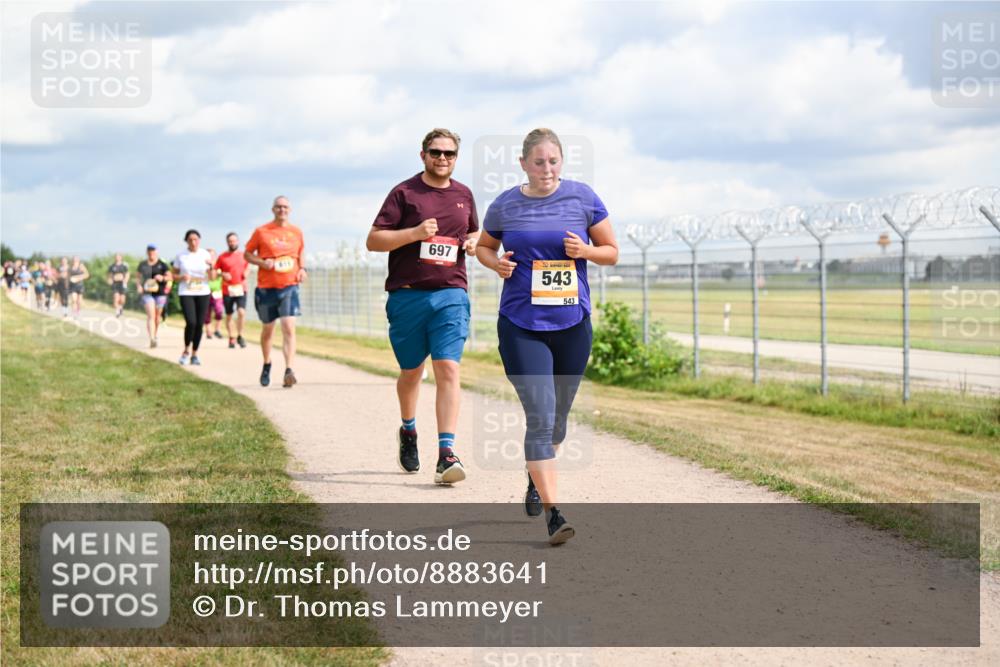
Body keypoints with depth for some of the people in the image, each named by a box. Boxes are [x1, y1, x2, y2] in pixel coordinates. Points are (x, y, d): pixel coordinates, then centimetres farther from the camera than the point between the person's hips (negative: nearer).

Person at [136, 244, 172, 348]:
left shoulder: (162, 265, 0)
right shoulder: (143, 264, 7)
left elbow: (170, 277, -2)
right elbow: (138, 276, 20)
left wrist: (162, 278, -22)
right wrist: (138, 286, 2)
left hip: (160, 293, 0)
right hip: (147, 293, 0)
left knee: (158, 315, 13)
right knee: (151, 315, -14)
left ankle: (155, 334, 38)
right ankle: (152, 339, -21)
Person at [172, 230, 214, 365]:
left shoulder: (206, 255, 1)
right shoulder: (181, 256, 0)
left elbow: (212, 277, -1)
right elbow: (174, 275, 7)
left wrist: (211, 266, -20)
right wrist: (182, 277, -15)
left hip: (203, 293, 2)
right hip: (186, 293, -2)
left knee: (200, 324, 0)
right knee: (191, 322, -17)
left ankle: (194, 354, 15)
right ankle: (186, 351, 5)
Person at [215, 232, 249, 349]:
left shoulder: (243, 256, 8)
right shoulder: (222, 257, 2)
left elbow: (247, 268, 23)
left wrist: (246, 273, 1)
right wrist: (222, 275, -14)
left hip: (241, 289, 0)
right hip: (227, 290, 0)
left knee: (242, 312, -17)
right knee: (229, 316, 7)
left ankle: (240, 336, -1)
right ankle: (231, 339, 20)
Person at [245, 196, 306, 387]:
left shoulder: (296, 232, 7)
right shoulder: (261, 232, -1)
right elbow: (247, 254, 5)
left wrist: (302, 269, 2)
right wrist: (262, 262, -14)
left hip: (289, 287, 0)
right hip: (266, 288, 0)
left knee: (289, 328, -15)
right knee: (267, 330, 13)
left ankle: (289, 371, -21)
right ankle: (267, 365, 37)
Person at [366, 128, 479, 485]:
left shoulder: (464, 195, 13)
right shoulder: (404, 193, 0)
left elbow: (473, 233, 30)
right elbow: (373, 240, -4)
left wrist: (473, 243, 6)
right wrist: (415, 233, -17)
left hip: (451, 294, 2)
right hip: (407, 294, -1)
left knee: (448, 369, -13)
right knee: (411, 372, 12)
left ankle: (446, 453, -17)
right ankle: (408, 431, 40)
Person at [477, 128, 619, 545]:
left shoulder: (582, 198, 1)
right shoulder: (504, 206, 1)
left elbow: (612, 252, 7)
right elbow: (484, 246, 18)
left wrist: (585, 250, -14)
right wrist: (496, 263, -4)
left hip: (573, 323, 2)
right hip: (521, 326, -2)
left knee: (558, 417, 16)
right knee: (540, 416, -14)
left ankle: (536, 477, 46)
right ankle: (553, 514, -15)